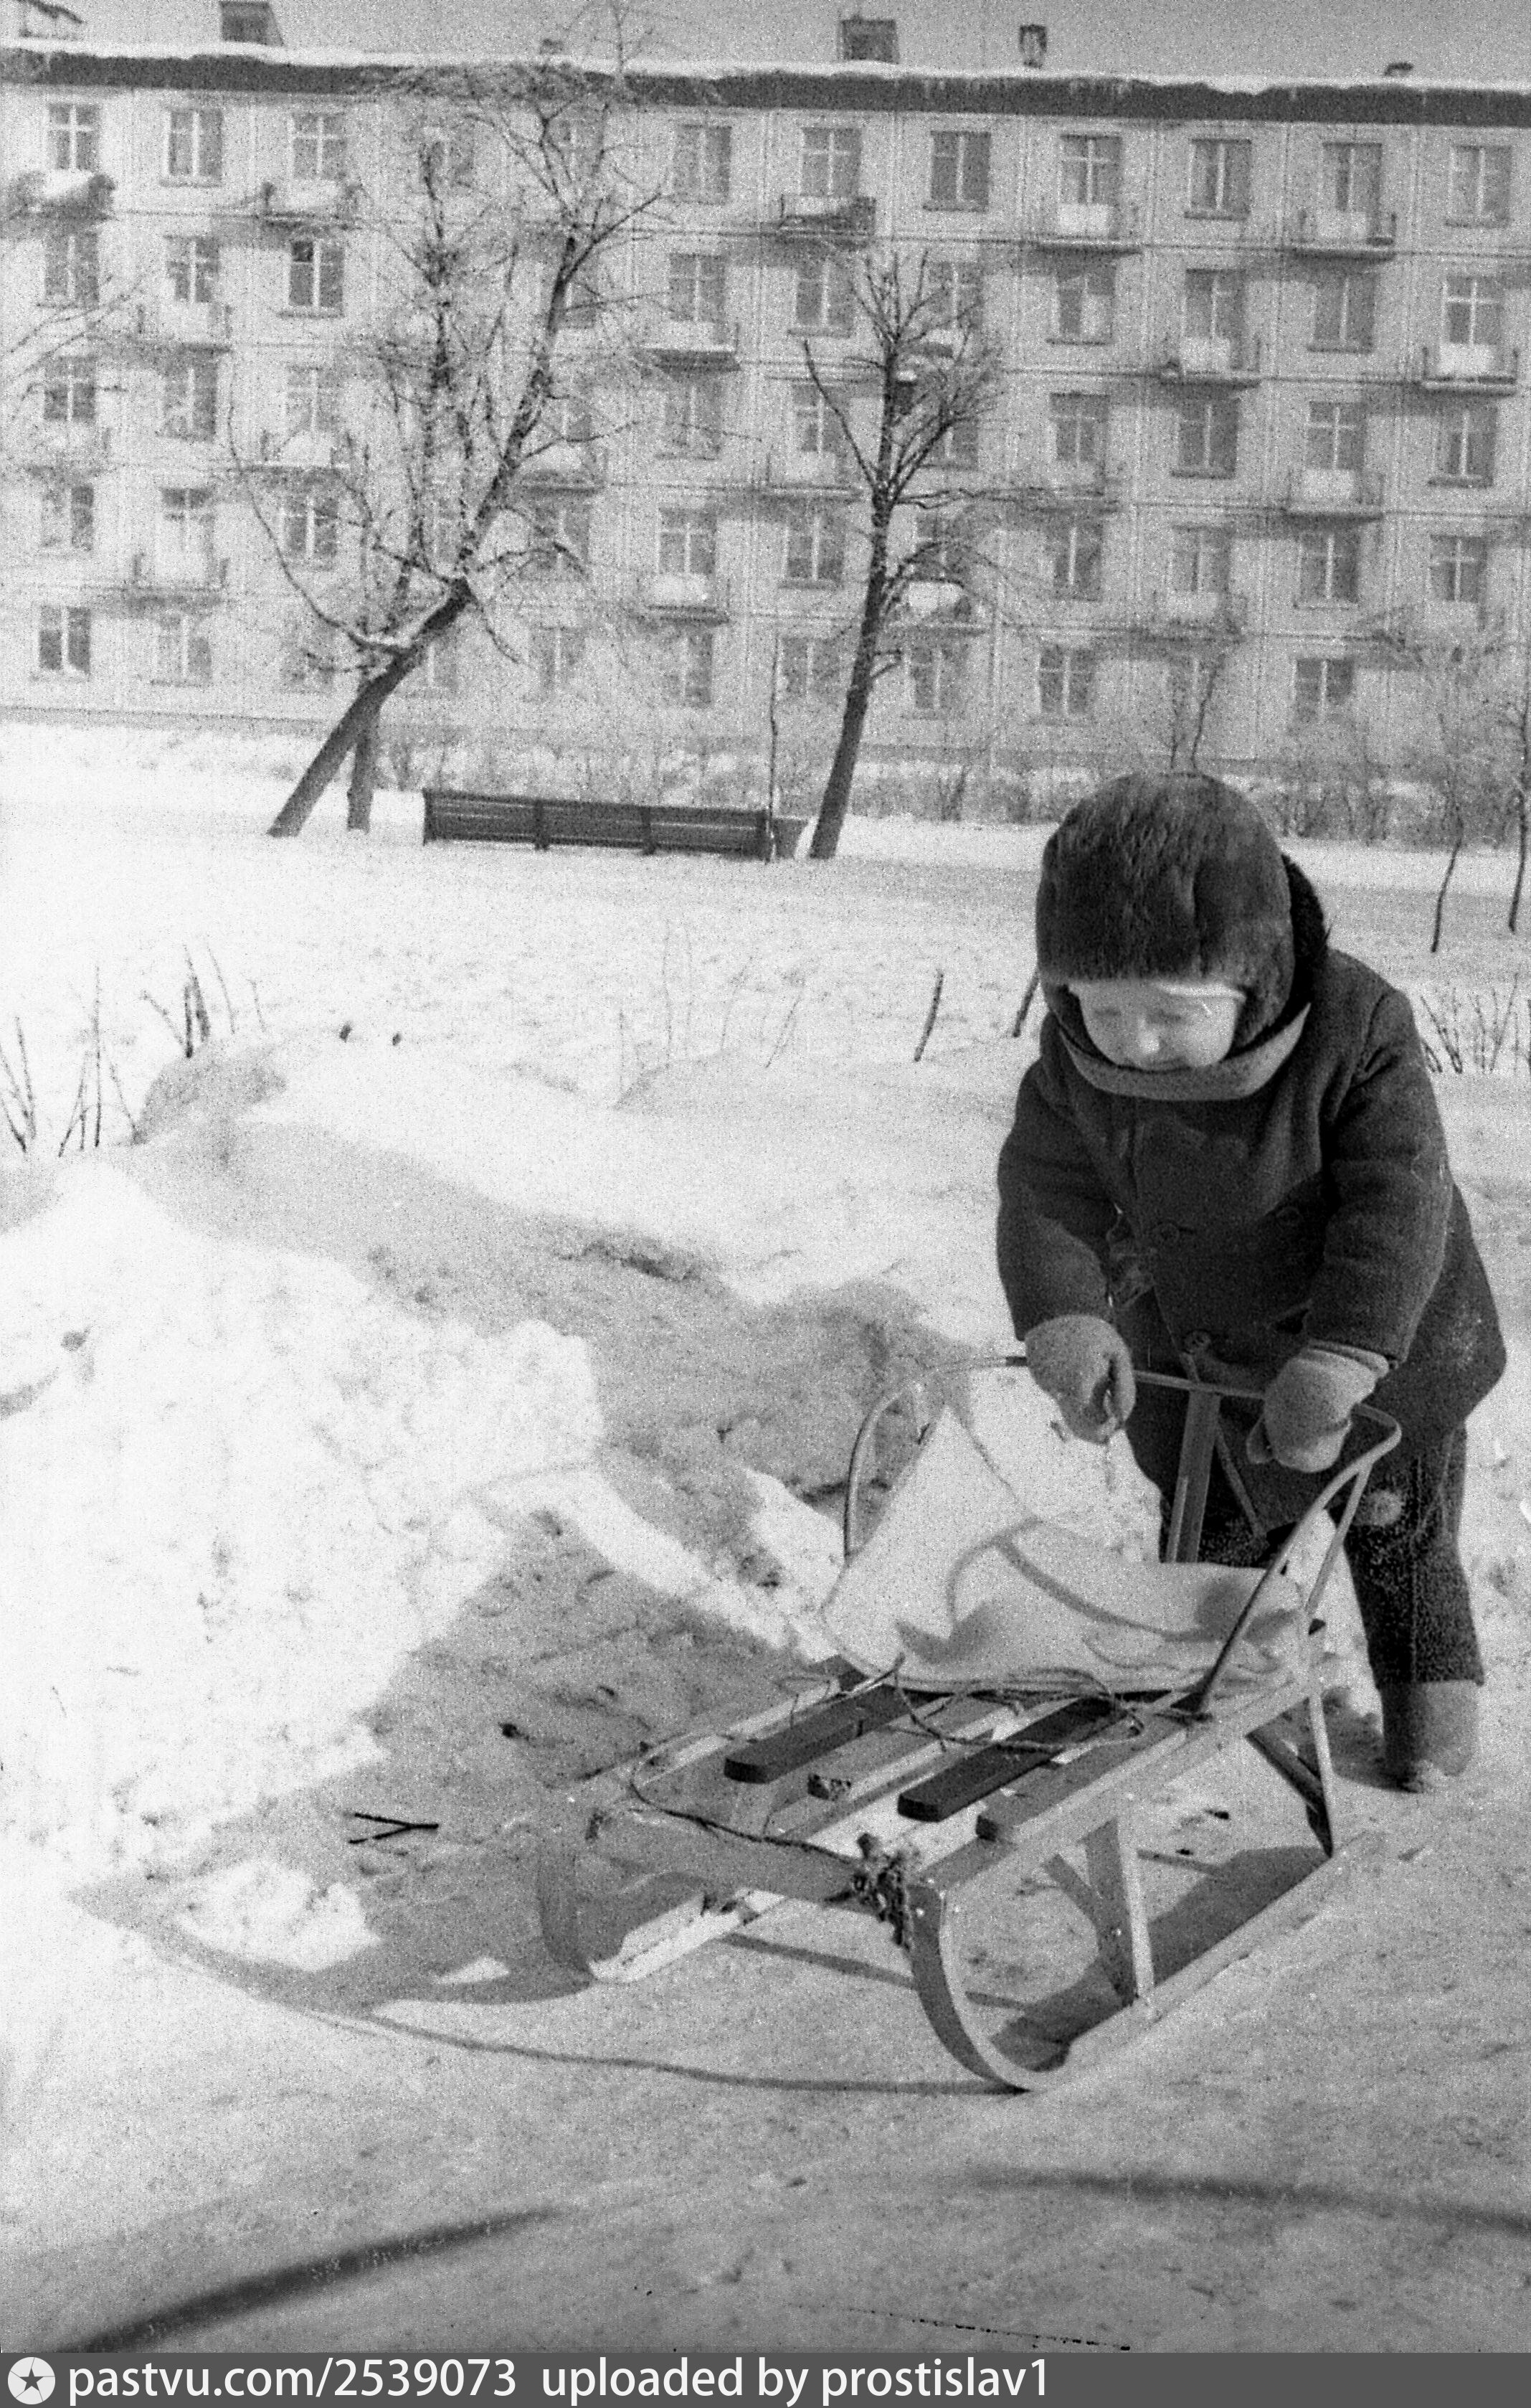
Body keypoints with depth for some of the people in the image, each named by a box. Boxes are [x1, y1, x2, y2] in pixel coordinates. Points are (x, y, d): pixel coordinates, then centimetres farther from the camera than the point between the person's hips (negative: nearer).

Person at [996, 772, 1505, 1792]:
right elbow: (1047, 1190, -18)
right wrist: (1067, 1323, -35)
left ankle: (1431, 1683, 39)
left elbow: (1397, 1209, -35)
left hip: (1373, 1332, -3)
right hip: (1193, 1343, 3)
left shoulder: (1357, 1030, -34)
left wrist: (1335, 1366, -42)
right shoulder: (1075, 1058, -24)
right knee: (1210, 1522, 20)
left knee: (1399, 1530, 16)